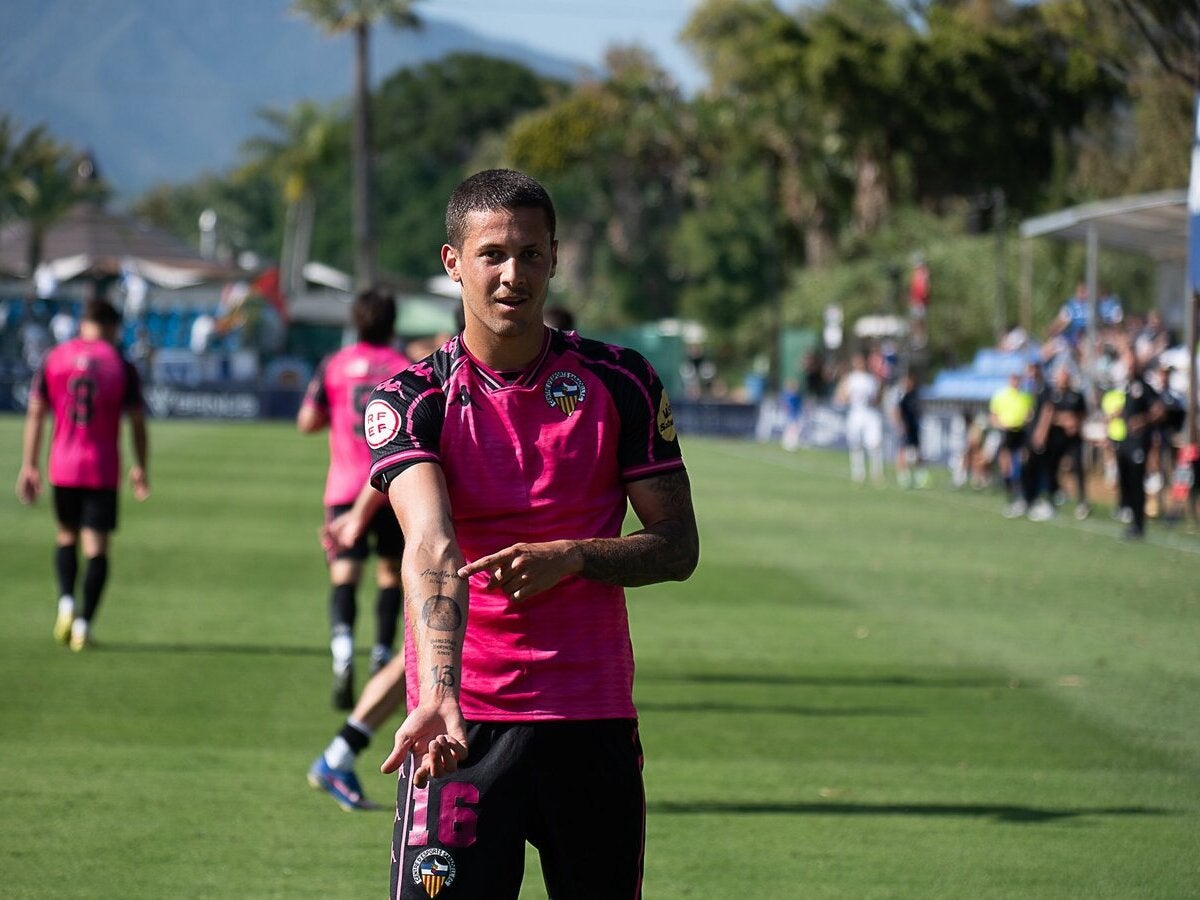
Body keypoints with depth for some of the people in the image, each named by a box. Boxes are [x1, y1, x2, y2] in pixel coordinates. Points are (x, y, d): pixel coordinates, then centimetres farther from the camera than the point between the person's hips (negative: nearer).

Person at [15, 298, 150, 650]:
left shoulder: (53, 359, 3)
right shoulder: (121, 365, -2)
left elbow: (35, 415, 2)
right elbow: (137, 422, 0)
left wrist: (29, 466, 6)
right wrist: (140, 468, 12)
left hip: (63, 467, 2)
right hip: (104, 470, -2)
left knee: (66, 537, 20)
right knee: (96, 547, 1)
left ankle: (66, 600, -2)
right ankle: (83, 622, -8)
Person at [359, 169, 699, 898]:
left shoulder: (621, 384, 2)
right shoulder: (411, 399, -5)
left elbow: (679, 546, 4)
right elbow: (431, 547, -21)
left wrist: (569, 556, -15)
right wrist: (438, 694, -37)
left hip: (594, 720, 2)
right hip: (462, 725, -2)